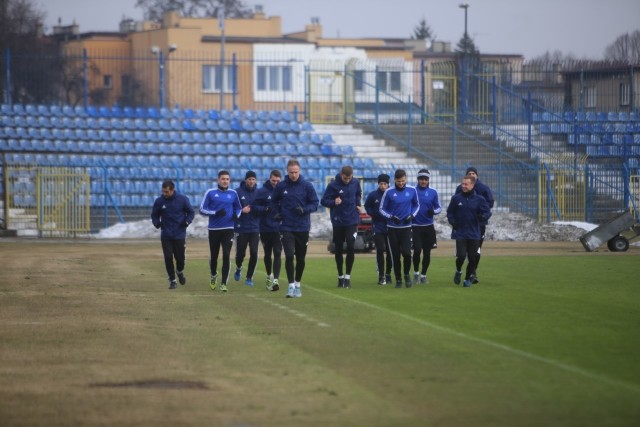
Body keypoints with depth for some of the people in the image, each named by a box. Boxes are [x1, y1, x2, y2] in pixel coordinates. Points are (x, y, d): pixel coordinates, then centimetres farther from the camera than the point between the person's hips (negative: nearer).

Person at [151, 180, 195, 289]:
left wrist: (187, 221, -14)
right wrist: (156, 223, -11)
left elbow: (191, 212, 4)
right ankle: (172, 280, 11)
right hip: (166, 236, 1)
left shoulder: (183, 199, -6)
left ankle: (179, 271, 36)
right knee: (168, 258, -4)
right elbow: (154, 215, 9)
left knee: (180, 257, 3)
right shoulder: (159, 201, -3)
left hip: (180, 235, -1)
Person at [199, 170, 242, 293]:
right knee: (214, 256, 11)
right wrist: (215, 213, -18)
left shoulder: (233, 194, 5)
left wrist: (236, 214, -5)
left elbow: (238, 208, 18)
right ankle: (213, 276, 38)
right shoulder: (210, 193, -2)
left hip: (228, 229, 1)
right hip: (214, 229, 0)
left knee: (226, 256, -10)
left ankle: (223, 283, -6)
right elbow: (202, 209, -3)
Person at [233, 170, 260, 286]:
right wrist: (241, 210, -18)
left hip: (255, 229, 2)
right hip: (241, 228, -2)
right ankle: (238, 269, 35)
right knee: (240, 253, 3)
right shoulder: (238, 192, -3)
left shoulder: (259, 193, 6)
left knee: (254, 253, -7)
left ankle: (249, 278, 6)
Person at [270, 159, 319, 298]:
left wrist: (304, 210, -18)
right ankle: (291, 285, -9)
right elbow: (274, 201, 16)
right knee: (289, 256, -12)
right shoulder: (281, 186, 0)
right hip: (286, 228, -1)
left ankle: (297, 284, 25)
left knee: (301, 258, 9)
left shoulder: (307, 186, -3)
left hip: (303, 228, 1)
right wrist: (277, 212, -1)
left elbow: (315, 204, 0)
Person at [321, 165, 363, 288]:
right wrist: (333, 202, -28)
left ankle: (347, 277, -1)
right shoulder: (333, 185, -12)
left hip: (352, 221, 1)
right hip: (338, 222, -1)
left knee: (351, 247, -11)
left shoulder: (355, 182, -1)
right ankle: (340, 277, 22)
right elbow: (323, 201, -9)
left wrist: (358, 204, 3)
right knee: (338, 250, 7)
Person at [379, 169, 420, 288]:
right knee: (395, 255, 2)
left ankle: (406, 274, 14)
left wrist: (412, 216, -5)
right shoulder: (389, 192, -6)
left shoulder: (412, 190, -1)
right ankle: (398, 279, 16)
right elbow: (382, 209, 1)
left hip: (406, 227, 0)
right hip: (392, 228, 0)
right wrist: (391, 217, -15)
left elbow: (416, 205, 12)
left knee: (407, 252, -12)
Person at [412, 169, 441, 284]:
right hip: (416, 226, -2)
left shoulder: (433, 192, 3)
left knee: (427, 252, 5)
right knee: (417, 250, -13)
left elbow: (439, 208, 7)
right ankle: (416, 273, 7)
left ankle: (423, 275, 19)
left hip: (429, 227, 2)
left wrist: (433, 211, -13)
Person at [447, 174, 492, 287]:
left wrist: (482, 217, -20)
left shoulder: (479, 199, -1)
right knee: (461, 255, -11)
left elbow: (487, 213, 1)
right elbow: (450, 212, 12)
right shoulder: (456, 198, 1)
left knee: (472, 258, 2)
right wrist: (452, 222, -5)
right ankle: (458, 271, 19)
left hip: (474, 234, 1)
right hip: (460, 233, 0)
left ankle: (468, 278, 22)